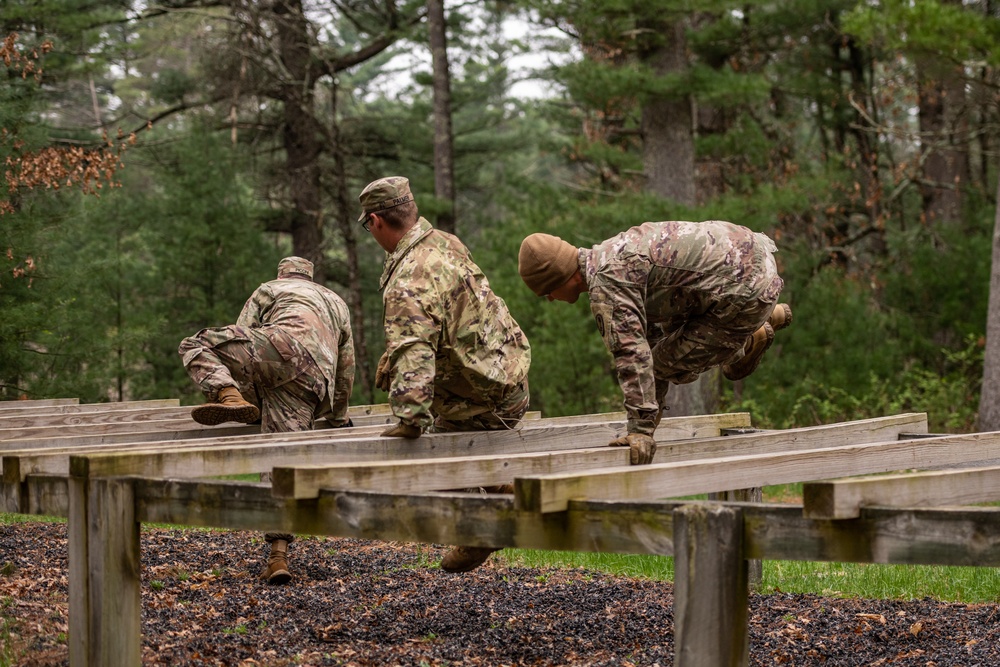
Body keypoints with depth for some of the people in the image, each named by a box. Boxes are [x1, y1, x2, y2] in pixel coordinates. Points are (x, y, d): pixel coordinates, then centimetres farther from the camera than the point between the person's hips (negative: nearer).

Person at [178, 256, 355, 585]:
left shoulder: (270, 290, 28)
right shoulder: (338, 304, 40)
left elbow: (237, 337, 23)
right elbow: (346, 370, 41)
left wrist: (239, 389, 32)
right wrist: (339, 416, 52)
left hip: (284, 350, -4)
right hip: (313, 383, 4)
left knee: (195, 345, 3)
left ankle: (229, 396, -26)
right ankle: (278, 557, -9)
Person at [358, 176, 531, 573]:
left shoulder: (408, 285, -26)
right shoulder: (446, 243, 3)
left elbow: (413, 354, -39)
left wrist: (410, 419, -45)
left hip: (486, 401, -9)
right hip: (512, 371, 9)